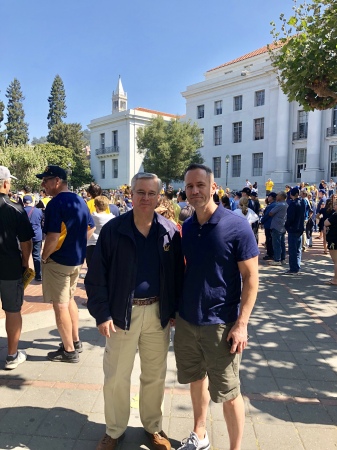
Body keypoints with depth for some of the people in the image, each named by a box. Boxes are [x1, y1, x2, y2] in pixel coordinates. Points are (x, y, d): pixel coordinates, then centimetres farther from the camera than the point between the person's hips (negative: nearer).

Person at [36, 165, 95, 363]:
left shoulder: (56, 203, -19)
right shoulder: (80, 201, 7)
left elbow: (53, 237, -25)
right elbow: (91, 228, 16)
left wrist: (44, 258, -10)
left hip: (58, 261, -8)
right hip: (77, 259, 9)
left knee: (60, 305, 4)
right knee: (69, 299, 22)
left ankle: (69, 351, 14)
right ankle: (76, 341, 32)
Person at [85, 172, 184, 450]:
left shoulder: (170, 231, -1)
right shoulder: (113, 230, -7)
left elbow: (178, 274, 4)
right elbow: (96, 276, -5)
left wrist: (175, 310, 1)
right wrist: (102, 314, -10)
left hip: (158, 312, 2)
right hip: (122, 313, -1)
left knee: (155, 375, 17)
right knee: (116, 377, 12)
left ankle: (153, 426, 40)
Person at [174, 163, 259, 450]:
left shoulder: (237, 226, -14)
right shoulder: (186, 227, 2)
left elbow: (251, 278, -12)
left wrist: (241, 324, -16)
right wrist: (175, 307, 10)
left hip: (220, 324, -5)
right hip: (186, 321, 6)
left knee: (228, 392, 9)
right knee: (196, 378, 21)